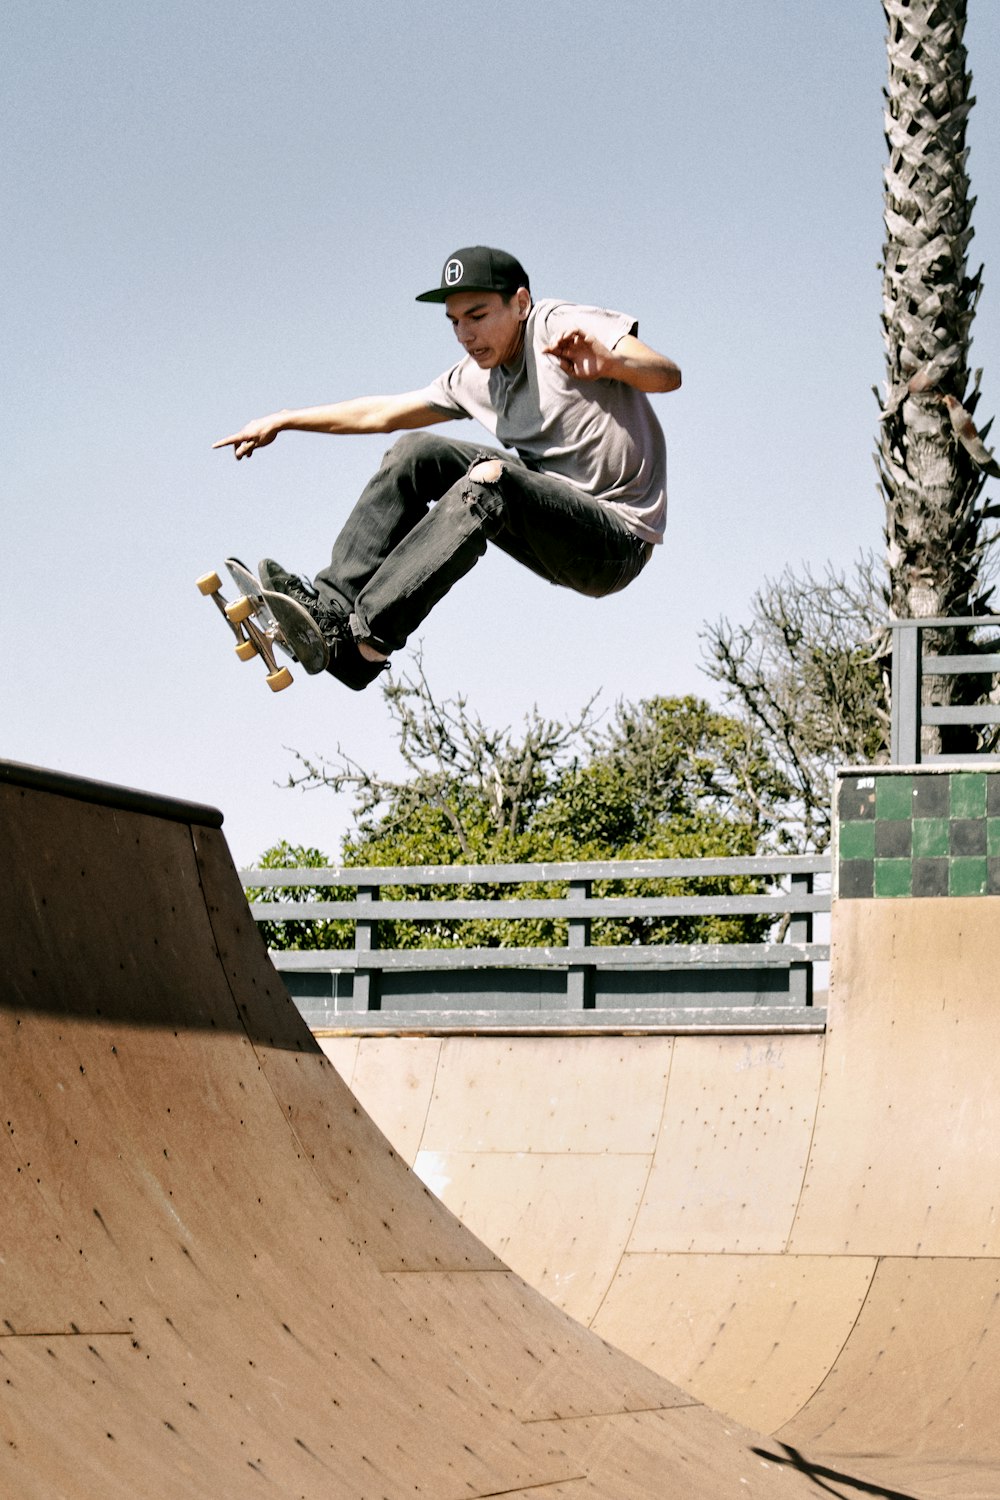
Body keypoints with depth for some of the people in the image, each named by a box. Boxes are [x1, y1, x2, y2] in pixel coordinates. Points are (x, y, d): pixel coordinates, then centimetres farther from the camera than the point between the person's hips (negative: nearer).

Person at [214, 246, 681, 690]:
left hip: (618, 540, -8)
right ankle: (331, 606, -13)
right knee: (416, 452, -3)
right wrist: (283, 420, 21)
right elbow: (383, 413, 23)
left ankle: (364, 639, -39)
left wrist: (609, 362, -45)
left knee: (489, 480, -33)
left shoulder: (562, 326, -9)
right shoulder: (473, 379, 12)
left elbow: (668, 375, -24)